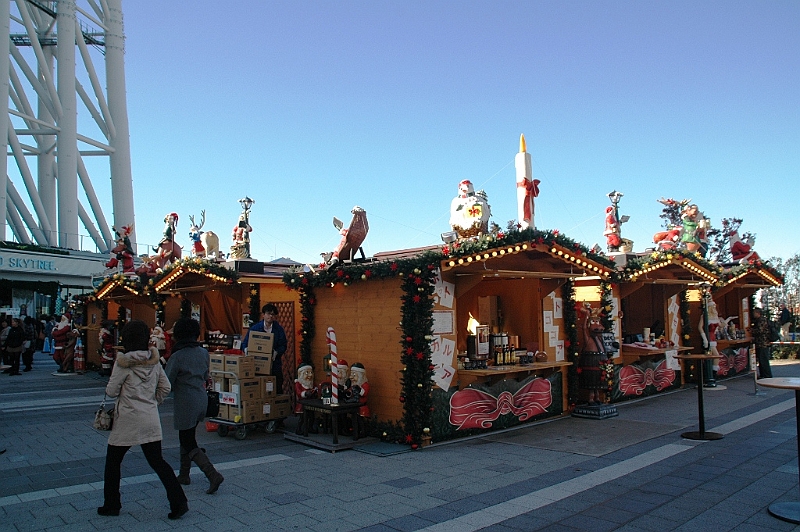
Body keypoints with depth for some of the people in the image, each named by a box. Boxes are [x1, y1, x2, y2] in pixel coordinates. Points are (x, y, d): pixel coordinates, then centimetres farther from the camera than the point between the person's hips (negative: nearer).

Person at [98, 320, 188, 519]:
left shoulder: (123, 363, -13)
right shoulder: (154, 361, 2)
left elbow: (111, 391, -7)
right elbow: (165, 387, 7)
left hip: (127, 420, -5)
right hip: (151, 420, 5)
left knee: (112, 461, 16)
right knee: (157, 461, 9)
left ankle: (111, 505, 24)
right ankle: (179, 502, 1)